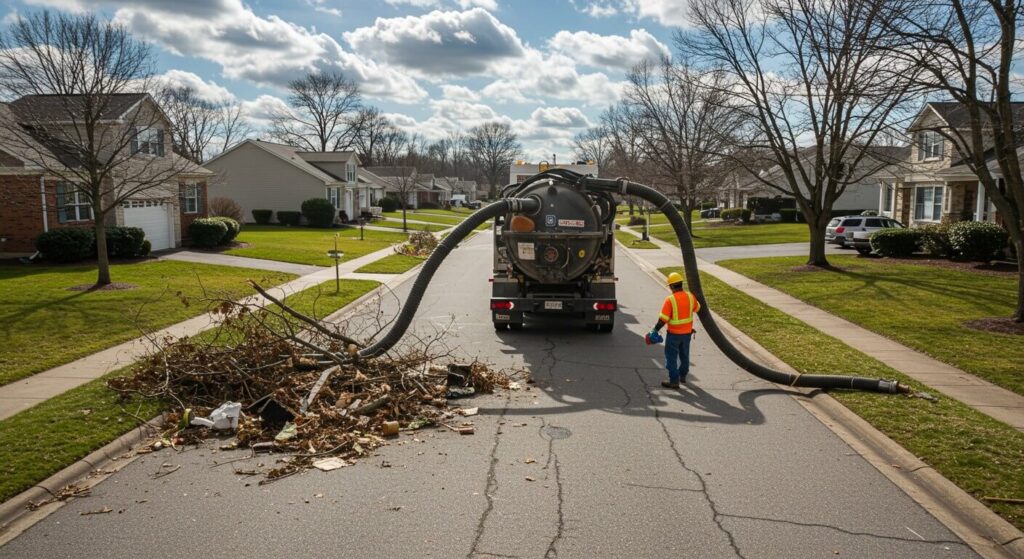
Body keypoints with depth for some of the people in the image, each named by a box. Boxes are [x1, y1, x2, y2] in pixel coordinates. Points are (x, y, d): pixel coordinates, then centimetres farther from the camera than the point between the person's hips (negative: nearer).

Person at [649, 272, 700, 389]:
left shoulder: (670, 299, -22)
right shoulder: (690, 296, -6)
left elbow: (663, 318, -21)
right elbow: (697, 308, 13)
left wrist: (655, 330, -11)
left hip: (674, 333, -6)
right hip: (687, 332, 6)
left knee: (672, 356, 6)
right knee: (684, 354, 23)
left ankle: (674, 381, 7)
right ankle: (683, 376, 39)